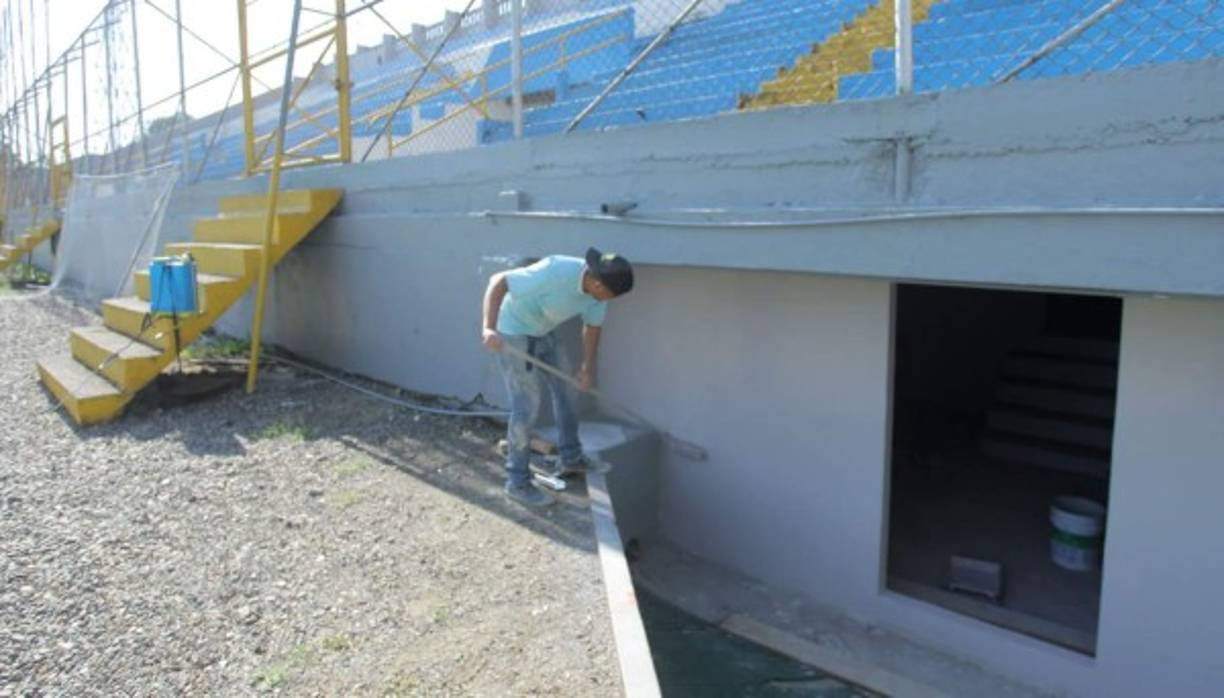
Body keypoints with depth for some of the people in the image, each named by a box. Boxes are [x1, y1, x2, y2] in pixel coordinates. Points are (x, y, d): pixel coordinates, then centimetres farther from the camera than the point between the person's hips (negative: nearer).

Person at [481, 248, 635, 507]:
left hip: (543, 332, 8)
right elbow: (498, 281, -33)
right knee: (527, 405, -8)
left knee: (564, 390, 15)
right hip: (513, 332, -8)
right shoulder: (554, 273, -35)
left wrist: (588, 368, -3)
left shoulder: (597, 283, -13)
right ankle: (517, 483, 4)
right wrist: (489, 327, -45)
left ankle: (571, 458, 31)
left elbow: (593, 326, 3)